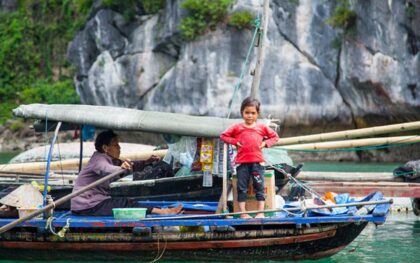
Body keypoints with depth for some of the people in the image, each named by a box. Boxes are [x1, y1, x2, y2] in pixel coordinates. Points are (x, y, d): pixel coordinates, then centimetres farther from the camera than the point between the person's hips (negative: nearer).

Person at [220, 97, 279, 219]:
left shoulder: (262, 127, 6)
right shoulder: (237, 127, 3)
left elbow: (274, 136, 16)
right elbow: (223, 135, 9)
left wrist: (265, 143, 0)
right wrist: (235, 142, -3)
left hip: (257, 161, 0)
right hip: (242, 162, 0)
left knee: (259, 187, 1)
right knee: (242, 188, 1)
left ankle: (261, 212, 5)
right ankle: (243, 213, 5)